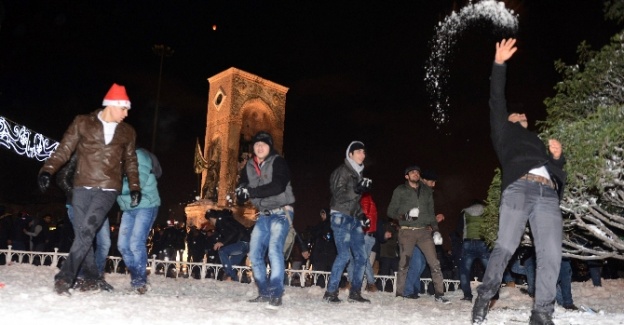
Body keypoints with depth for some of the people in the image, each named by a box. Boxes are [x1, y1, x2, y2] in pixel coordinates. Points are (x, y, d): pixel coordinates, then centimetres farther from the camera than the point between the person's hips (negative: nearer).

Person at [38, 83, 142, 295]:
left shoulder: (127, 132, 11)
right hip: (82, 187, 0)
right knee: (82, 234, 2)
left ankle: (65, 277, -10)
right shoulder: (83, 123, 4)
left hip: (108, 189, 0)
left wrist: (134, 186, 10)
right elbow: (64, 150, 2)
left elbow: (130, 162, 19)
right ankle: (92, 278, 16)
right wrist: (48, 170, -12)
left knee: (87, 231, -14)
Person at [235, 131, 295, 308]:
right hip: (264, 215, 7)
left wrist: (251, 191, -28)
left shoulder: (278, 162, -9)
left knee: (274, 250, -20)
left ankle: (276, 294, -17)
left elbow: (278, 186, -24)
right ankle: (264, 292, 14)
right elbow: (242, 190, 8)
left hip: (281, 212, -6)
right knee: (255, 253, 3)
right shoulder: (249, 166, 10)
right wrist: (241, 193, -18)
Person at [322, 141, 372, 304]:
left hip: (354, 219, 8)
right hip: (341, 217, -8)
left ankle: (355, 292, 14)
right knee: (344, 255, -14)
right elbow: (339, 195, -15)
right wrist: (358, 189, -26)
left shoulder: (358, 173, 19)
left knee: (361, 256, 5)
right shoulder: (342, 171, -5)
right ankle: (330, 292, -5)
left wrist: (361, 215, 13)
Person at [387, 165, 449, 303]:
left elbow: (431, 212, 19)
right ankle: (400, 293, 11)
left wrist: (435, 229, 8)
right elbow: (391, 211, 5)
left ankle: (439, 294, 2)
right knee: (404, 263, 0)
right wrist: (404, 216, -13)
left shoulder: (427, 191, 16)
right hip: (406, 231, -2)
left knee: (434, 263, -4)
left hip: (424, 231, 3)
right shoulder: (400, 191, 5)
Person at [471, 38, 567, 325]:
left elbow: (556, 172, 31)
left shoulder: (539, 143, 39)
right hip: (520, 187, -4)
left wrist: (557, 157, 10)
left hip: (548, 194, 4)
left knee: (551, 255, -11)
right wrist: (499, 65, 10)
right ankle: (485, 295, -4)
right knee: (506, 247, -17)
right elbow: (497, 103, 16)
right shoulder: (505, 133, 28)